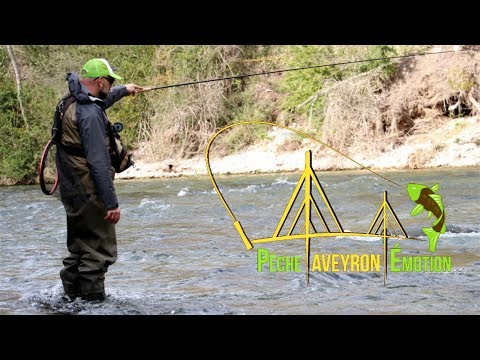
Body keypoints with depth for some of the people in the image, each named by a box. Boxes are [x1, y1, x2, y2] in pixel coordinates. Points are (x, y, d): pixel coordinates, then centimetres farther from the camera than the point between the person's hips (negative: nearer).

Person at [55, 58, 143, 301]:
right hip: (90, 196, -10)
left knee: (78, 249, 18)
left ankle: (71, 297, 24)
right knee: (100, 251, -4)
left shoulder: (72, 102, 9)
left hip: (71, 192, 10)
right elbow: (98, 162, -24)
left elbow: (102, 101, 35)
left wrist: (123, 90, 51)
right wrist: (112, 203, -21)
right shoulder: (90, 114, -20)